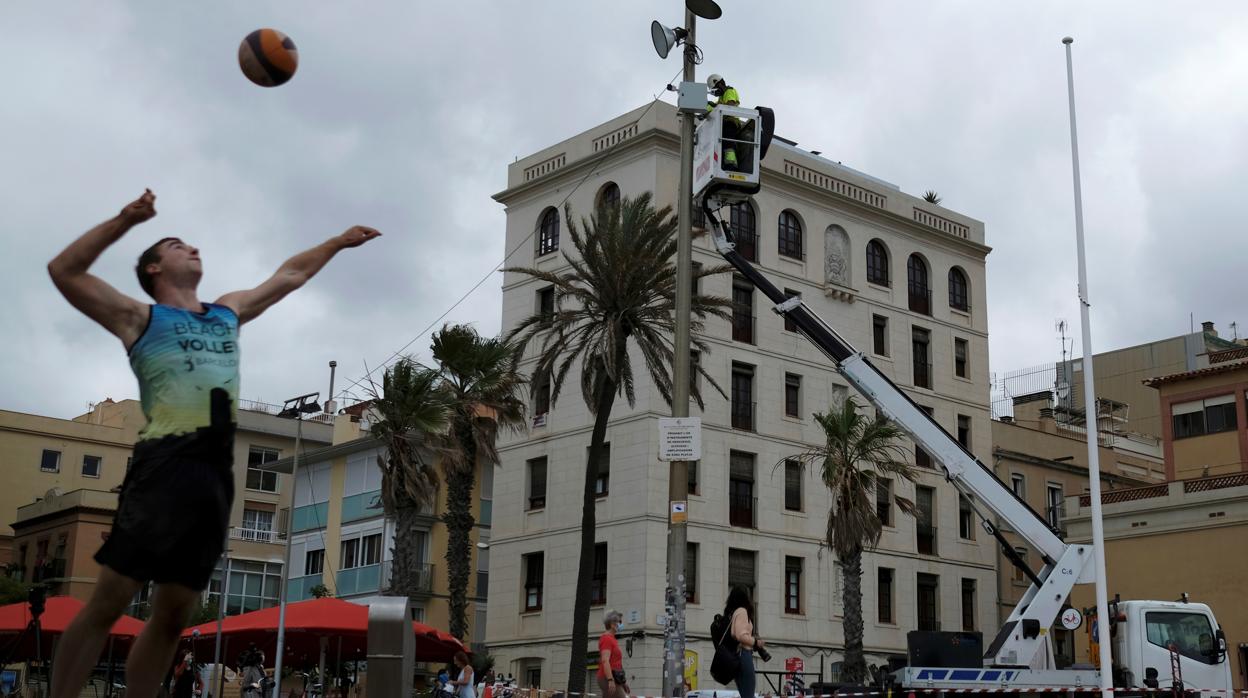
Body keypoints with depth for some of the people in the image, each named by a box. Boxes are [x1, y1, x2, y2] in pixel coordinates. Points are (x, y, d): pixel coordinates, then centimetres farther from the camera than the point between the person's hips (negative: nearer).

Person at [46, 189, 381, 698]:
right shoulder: (140, 318, 9)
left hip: (217, 471, 6)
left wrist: (339, 242, 41)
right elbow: (63, 271, -1)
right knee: (108, 603, -10)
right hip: (165, 464, -6)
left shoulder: (229, 312, 26)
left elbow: (289, 276, 38)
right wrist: (125, 220, -7)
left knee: (173, 616, 6)